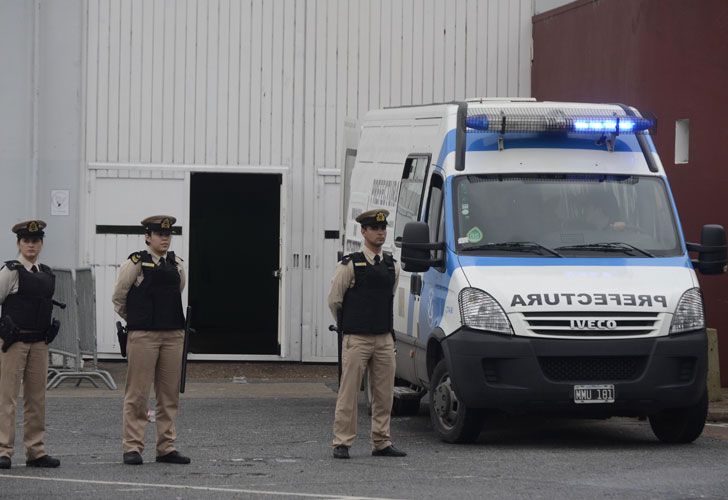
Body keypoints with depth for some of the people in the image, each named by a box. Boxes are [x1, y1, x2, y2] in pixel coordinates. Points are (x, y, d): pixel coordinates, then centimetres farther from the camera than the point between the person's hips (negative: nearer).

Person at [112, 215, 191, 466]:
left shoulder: (176, 264, 10)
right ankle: (132, 447, 0)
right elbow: (118, 297, 3)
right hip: (143, 335, -5)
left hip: (173, 334, 5)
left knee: (169, 395, 7)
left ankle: (166, 447, 13)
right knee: (137, 394, -3)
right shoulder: (136, 263, -5)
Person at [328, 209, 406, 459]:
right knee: (349, 392, -4)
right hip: (356, 339, -5)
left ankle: (381, 443, 13)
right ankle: (342, 443, 1)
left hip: (384, 338, 5)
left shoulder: (393, 266, 10)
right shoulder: (350, 265, -6)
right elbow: (334, 300, 2)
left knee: (384, 394, 6)